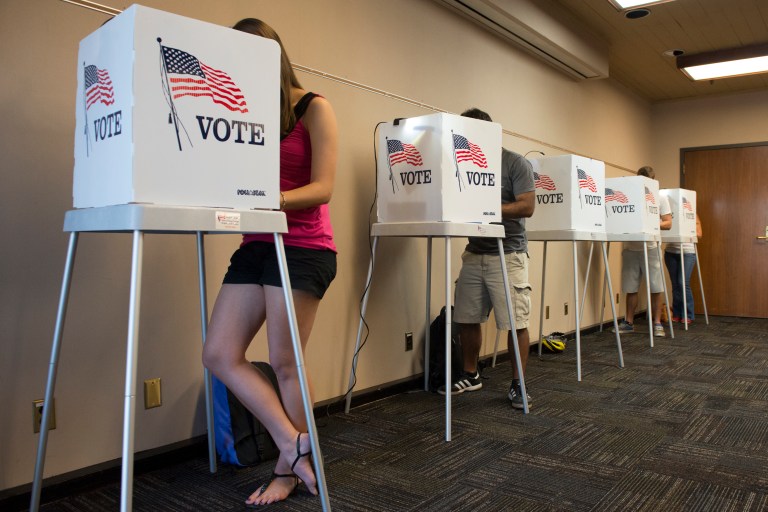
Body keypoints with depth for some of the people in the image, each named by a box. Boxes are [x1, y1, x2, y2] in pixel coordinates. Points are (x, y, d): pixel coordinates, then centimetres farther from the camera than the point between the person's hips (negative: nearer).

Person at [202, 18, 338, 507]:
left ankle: (290, 468, 20)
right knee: (220, 355, 0)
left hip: (304, 248, -6)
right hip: (255, 245, 6)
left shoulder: (314, 109, -1)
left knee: (284, 361, -1)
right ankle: (293, 444, 11)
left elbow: (323, 188, -11)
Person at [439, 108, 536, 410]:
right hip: (474, 253, 5)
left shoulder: (515, 163, -3)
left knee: (516, 323, -3)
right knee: (466, 319, 8)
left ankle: (517, 385, 10)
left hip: (507, 255, -5)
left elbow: (527, 206, -12)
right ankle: (470, 376, 25)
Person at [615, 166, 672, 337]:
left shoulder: (661, 198, 4)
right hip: (630, 248, 1)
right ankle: (629, 323, 18)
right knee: (630, 289, 7)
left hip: (650, 248, -1)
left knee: (656, 289, 0)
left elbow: (668, 223, 0)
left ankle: (657, 324, 11)